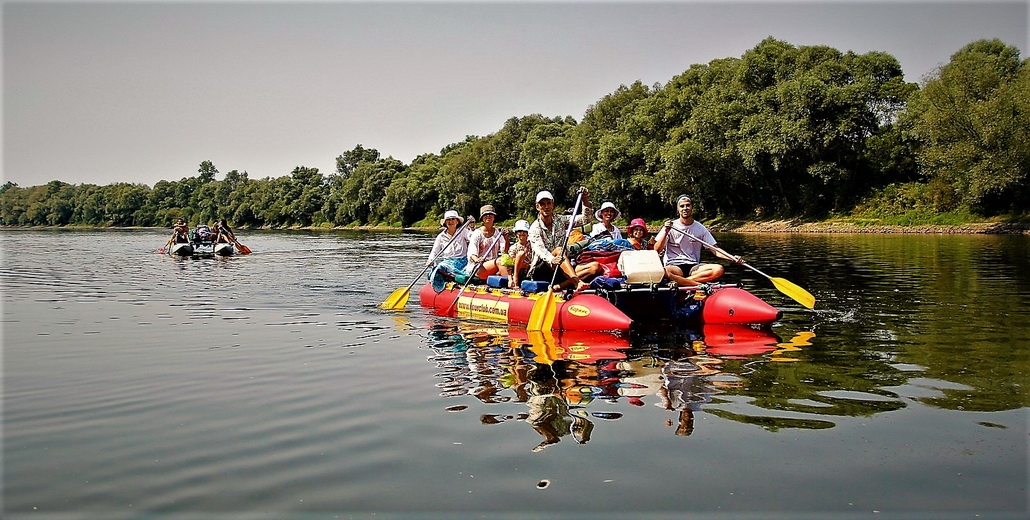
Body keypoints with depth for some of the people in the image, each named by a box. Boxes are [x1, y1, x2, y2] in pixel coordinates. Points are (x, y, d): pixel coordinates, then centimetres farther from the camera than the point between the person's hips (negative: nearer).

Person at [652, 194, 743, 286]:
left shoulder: (700, 228, 10)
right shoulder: (670, 227, 3)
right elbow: (657, 250, -5)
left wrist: (732, 258, -9)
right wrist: (666, 232, -18)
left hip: (693, 268, 4)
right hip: (674, 265, -4)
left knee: (718, 269, -24)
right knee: (667, 271, -40)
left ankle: (679, 282, -27)